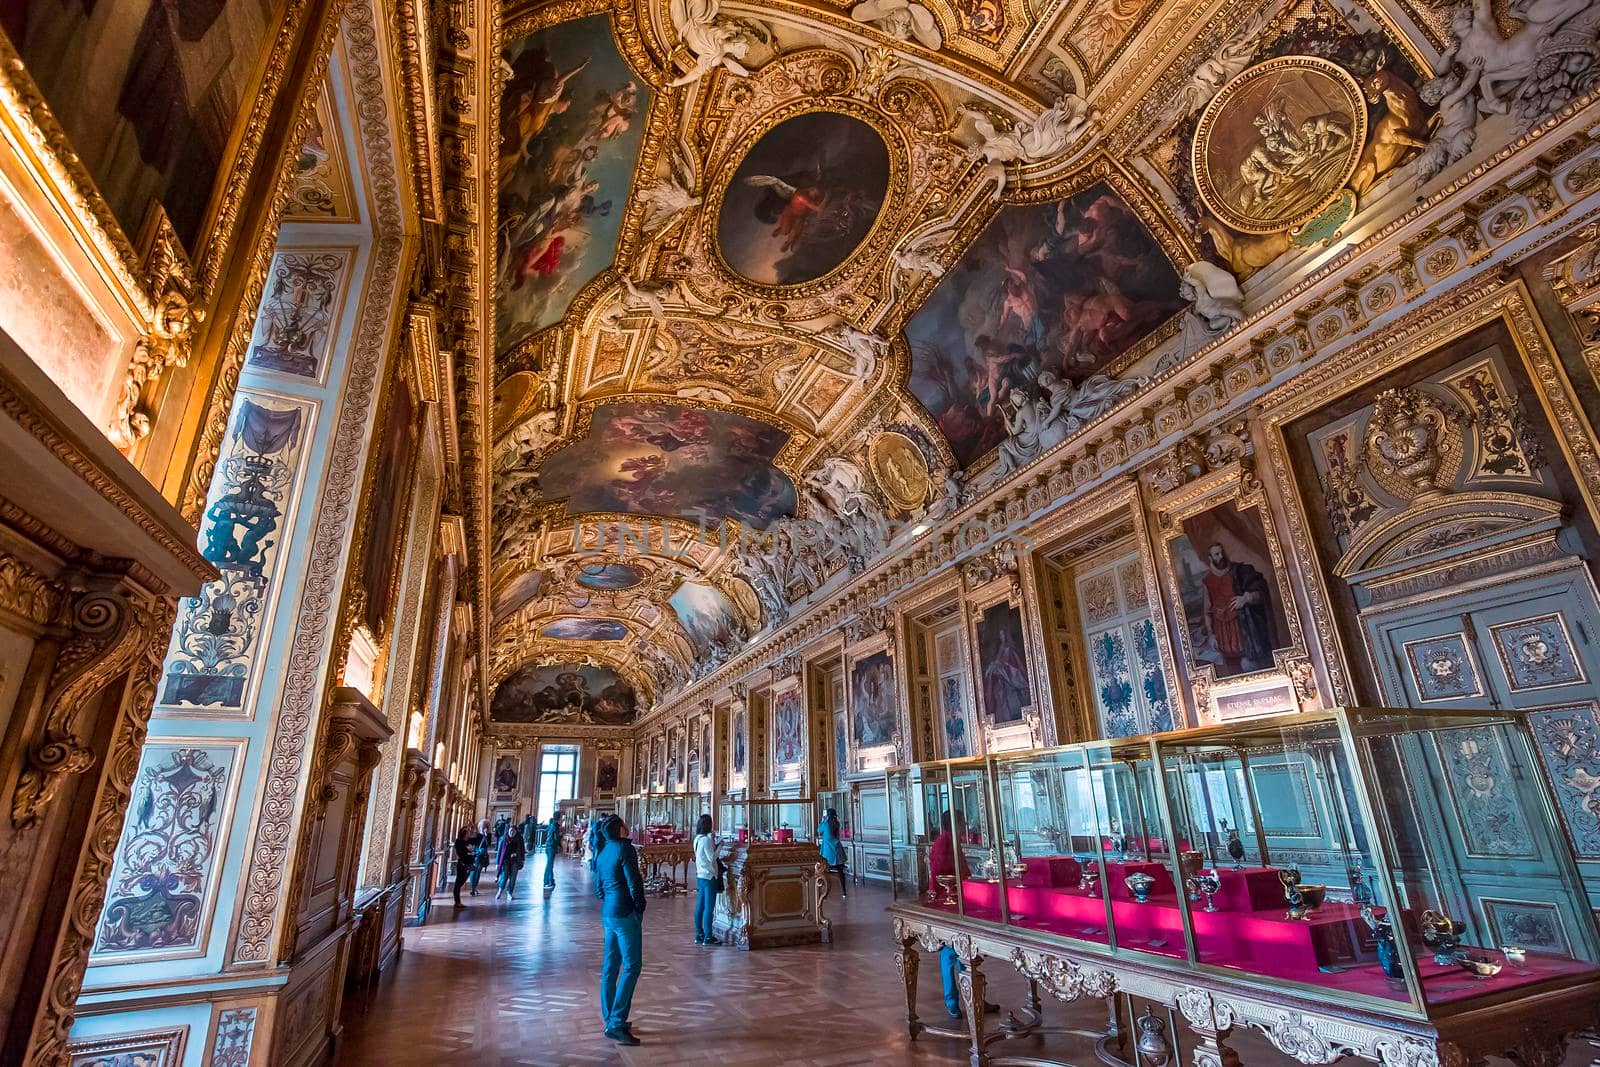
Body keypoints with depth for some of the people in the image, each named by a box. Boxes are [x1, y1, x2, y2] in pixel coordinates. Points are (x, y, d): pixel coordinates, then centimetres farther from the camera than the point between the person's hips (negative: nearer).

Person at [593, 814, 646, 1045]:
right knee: (631, 968, -4)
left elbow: (598, 888, 16)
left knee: (610, 966, 14)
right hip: (625, 914, -9)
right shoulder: (625, 849, -15)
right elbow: (634, 883, -17)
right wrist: (640, 907, -3)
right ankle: (616, 1024, -6)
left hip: (607, 914, 9)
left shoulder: (603, 853, 10)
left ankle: (609, 1018, 22)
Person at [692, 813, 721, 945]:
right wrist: (719, 845, -6)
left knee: (700, 906, 12)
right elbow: (712, 858, -15)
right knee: (709, 907, -3)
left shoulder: (698, 839, 10)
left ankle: (699, 935, 18)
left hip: (700, 876, 9)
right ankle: (708, 937, 1)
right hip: (709, 877, -9)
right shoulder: (706, 840, -17)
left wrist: (713, 842, 13)